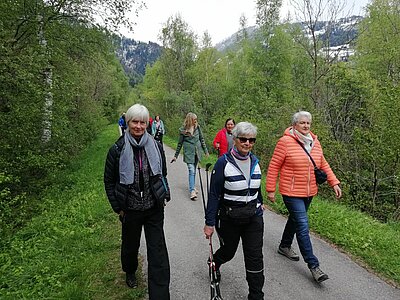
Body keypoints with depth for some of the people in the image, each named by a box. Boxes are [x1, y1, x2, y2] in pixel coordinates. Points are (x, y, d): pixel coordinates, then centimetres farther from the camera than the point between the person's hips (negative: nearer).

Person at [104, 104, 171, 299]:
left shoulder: (156, 147, -4)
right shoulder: (117, 150, -10)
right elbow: (109, 181, -1)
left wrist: (165, 195, 4)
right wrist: (117, 208, -2)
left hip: (154, 209, 1)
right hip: (130, 209, 0)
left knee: (158, 252, -2)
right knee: (131, 245, 22)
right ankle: (130, 272, 54)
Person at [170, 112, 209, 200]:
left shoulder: (197, 127, 4)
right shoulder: (183, 130, -4)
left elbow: (202, 139, 12)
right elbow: (180, 143, 3)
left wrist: (205, 150, 12)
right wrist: (176, 156, 7)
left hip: (197, 152, 4)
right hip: (188, 153, -4)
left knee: (194, 171, 13)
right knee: (191, 171, -12)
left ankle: (192, 186, 29)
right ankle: (192, 191, -14)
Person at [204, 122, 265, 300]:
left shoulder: (255, 162, 0)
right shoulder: (224, 163, -16)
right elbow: (214, 194, -13)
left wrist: (259, 203, 27)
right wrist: (209, 223, -13)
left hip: (254, 217, 4)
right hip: (230, 218, -3)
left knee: (255, 258, 3)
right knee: (228, 251, 17)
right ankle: (214, 263, 52)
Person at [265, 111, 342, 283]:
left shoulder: (314, 142, 6)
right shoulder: (285, 142, -13)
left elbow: (323, 164, 15)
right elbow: (273, 167, -10)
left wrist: (334, 183, 6)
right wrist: (270, 190, -10)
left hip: (309, 192, 7)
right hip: (292, 193, -7)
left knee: (295, 219, 21)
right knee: (303, 226, -8)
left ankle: (284, 246, 42)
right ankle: (313, 266, 1)